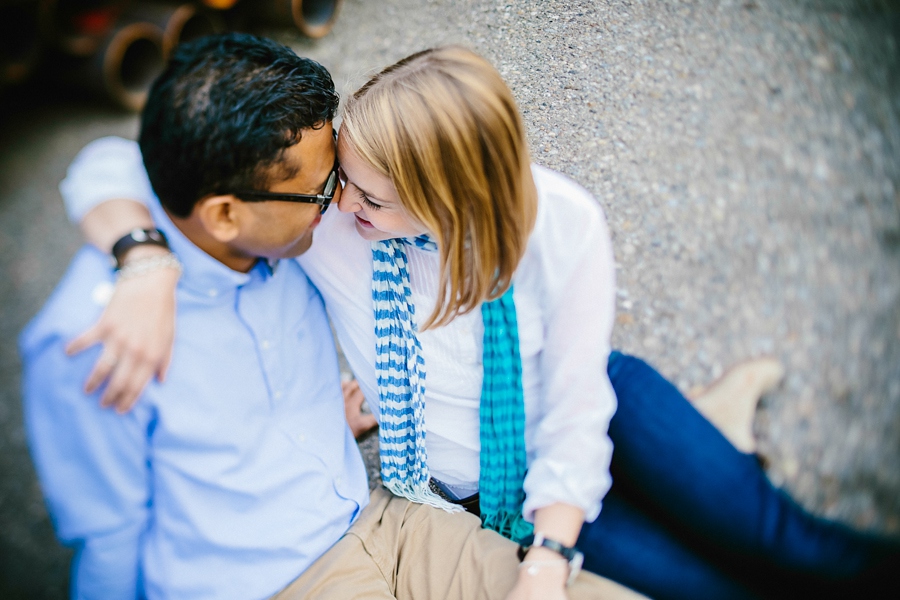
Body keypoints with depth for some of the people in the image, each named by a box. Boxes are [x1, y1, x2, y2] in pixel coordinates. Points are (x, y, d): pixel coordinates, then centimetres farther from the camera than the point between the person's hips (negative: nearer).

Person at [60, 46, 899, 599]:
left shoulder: (563, 223, -26)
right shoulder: (326, 218, -26)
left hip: (584, 408, 0)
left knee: (756, 528, -15)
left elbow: (575, 408, -19)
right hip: (485, 486, 0)